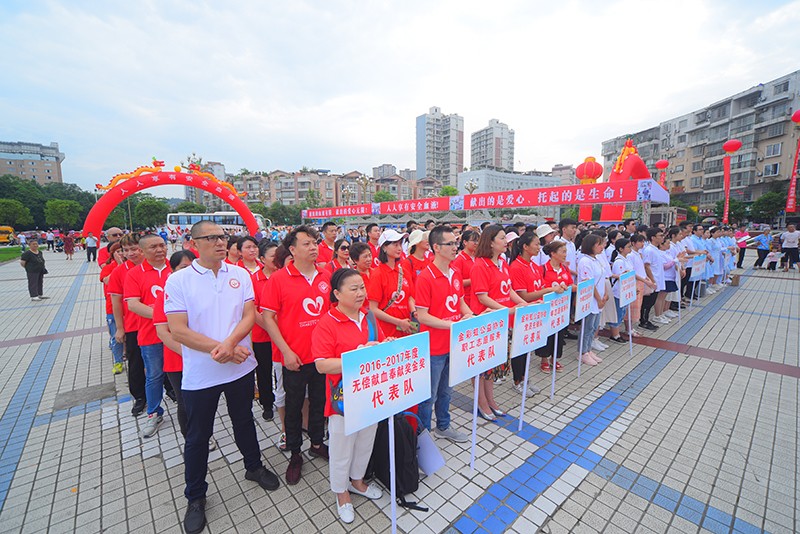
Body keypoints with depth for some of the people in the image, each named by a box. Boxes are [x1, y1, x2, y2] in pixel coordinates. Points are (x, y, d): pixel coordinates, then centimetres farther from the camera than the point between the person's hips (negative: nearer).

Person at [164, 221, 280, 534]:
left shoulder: (240, 274, -2)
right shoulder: (178, 280, -10)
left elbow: (249, 315, -7)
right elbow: (178, 331, -15)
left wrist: (229, 343, -23)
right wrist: (220, 349, -21)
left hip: (241, 366, 3)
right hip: (199, 374, -2)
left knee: (244, 422, 22)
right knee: (197, 436, 16)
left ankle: (254, 467, 47)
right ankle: (195, 497, 39)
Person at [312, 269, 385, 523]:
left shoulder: (369, 317, 0)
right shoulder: (326, 324, -18)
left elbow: (381, 345, 12)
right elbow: (322, 365, -23)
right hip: (343, 398, -6)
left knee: (366, 443, 25)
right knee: (342, 450, 15)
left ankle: (357, 480, 51)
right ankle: (341, 493, 42)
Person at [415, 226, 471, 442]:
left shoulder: (455, 273, 3)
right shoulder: (425, 277, -19)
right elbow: (422, 316, -20)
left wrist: (469, 314, -5)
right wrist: (451, 324, -24)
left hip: (453, 343, 7)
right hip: (434, 347, -7)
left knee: (446, 391, 25)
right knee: (429, 395, 11)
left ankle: (443, 426, 45)